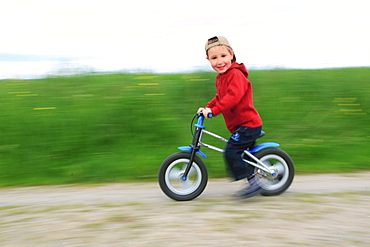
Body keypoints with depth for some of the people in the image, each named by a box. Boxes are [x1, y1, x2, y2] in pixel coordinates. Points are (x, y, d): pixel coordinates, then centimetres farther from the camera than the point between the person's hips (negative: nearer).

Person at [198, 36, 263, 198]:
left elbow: (233, 96, -32)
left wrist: (214, 110, -35)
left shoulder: (236, 74, -17)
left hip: (248, 124, -10)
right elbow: (220, 97, 27)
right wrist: (207, 107, 13)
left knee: (231, 152, -16)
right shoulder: (220, 77, 14)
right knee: (244, 154, 17)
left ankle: (253, 182, -9)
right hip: (240, 124, 10)